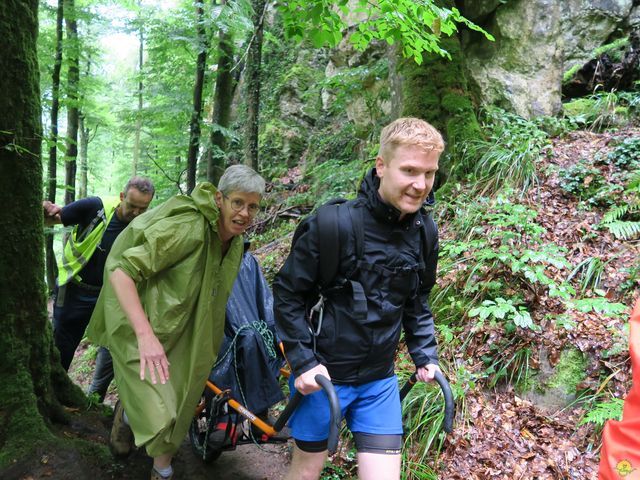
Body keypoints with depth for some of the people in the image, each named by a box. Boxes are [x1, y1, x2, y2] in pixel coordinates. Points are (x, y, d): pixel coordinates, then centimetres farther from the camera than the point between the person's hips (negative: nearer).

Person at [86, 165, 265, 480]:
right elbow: (120, 271, -30)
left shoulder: (235, 243, 0)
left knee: (177, 413, 14)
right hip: (141, 330, -7)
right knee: (157, 417, -13)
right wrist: (146, 335, -36)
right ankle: (127, 412, 21)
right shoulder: (187, 228, -26)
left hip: (183, 336, 7)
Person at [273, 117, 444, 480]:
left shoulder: (424, 233, -2)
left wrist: (426, 355, 6)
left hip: (380, 381, 4)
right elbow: (289, 294, -12)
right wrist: (303, 361, -16)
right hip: (323, 375, -4)